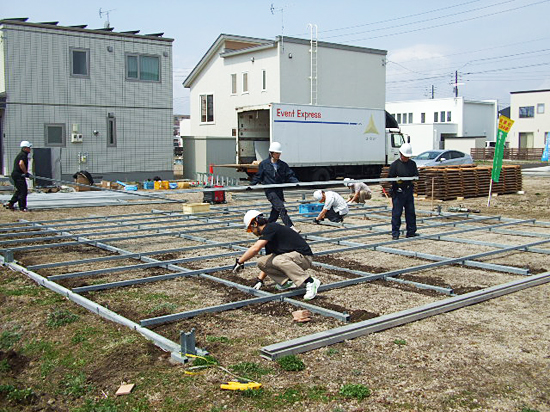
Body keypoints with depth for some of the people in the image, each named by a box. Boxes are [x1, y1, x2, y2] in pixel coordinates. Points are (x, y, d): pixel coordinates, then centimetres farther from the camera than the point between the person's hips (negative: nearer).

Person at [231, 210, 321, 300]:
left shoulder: (271, 227, -16)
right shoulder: (267, 237, 14)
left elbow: (255, 248, -26)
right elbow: (267, 263, 20)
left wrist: (239, 261, -18)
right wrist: (260, 279, 14)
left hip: (304, 256, -9)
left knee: (278, 260, -37)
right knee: (261, 261, 0)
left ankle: (311, 282, -28)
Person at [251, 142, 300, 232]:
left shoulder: (283, 165, 8)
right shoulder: (264, 164, 0)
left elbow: (290, 175, 6)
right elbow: (258, 177, 7)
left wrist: (297, 182, -8)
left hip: (279, 190, 5)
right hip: (270, 191, -5)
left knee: (276, 210, 9)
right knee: (281, 208, -18)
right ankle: (290, 227, -23)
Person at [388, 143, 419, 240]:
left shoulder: (412, 164, 11)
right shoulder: (395, 164, -3)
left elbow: (416, 175, 11)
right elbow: (390, 177, -3)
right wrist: (396, 180, -22)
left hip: (409, 191, 5)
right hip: (398, 192, -5)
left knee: (411, 212, 9)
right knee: (396, 213, -2)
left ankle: (411, 232, 19)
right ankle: (395, 233, 5)